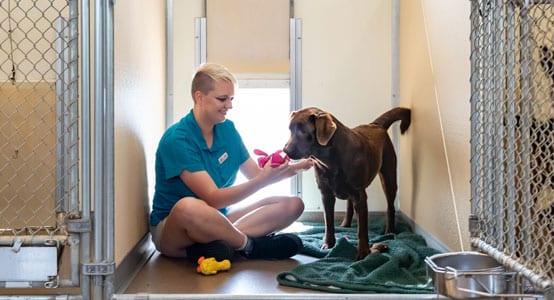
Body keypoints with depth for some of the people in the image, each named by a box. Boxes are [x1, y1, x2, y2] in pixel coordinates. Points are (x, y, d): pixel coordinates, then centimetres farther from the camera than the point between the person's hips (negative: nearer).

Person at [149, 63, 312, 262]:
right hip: (171, 228, -8)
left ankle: (213, 244, -24)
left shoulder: (227, 129, 6)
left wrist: (293, 168, -8)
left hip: (218, 220, 8)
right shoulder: (177, 140, -19)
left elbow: (255, 174, 9)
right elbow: (213, 198, -25)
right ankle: (251, 245, -18)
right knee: (189, 207, -44)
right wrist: (264, 180, -34)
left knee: (293, 204, -5)